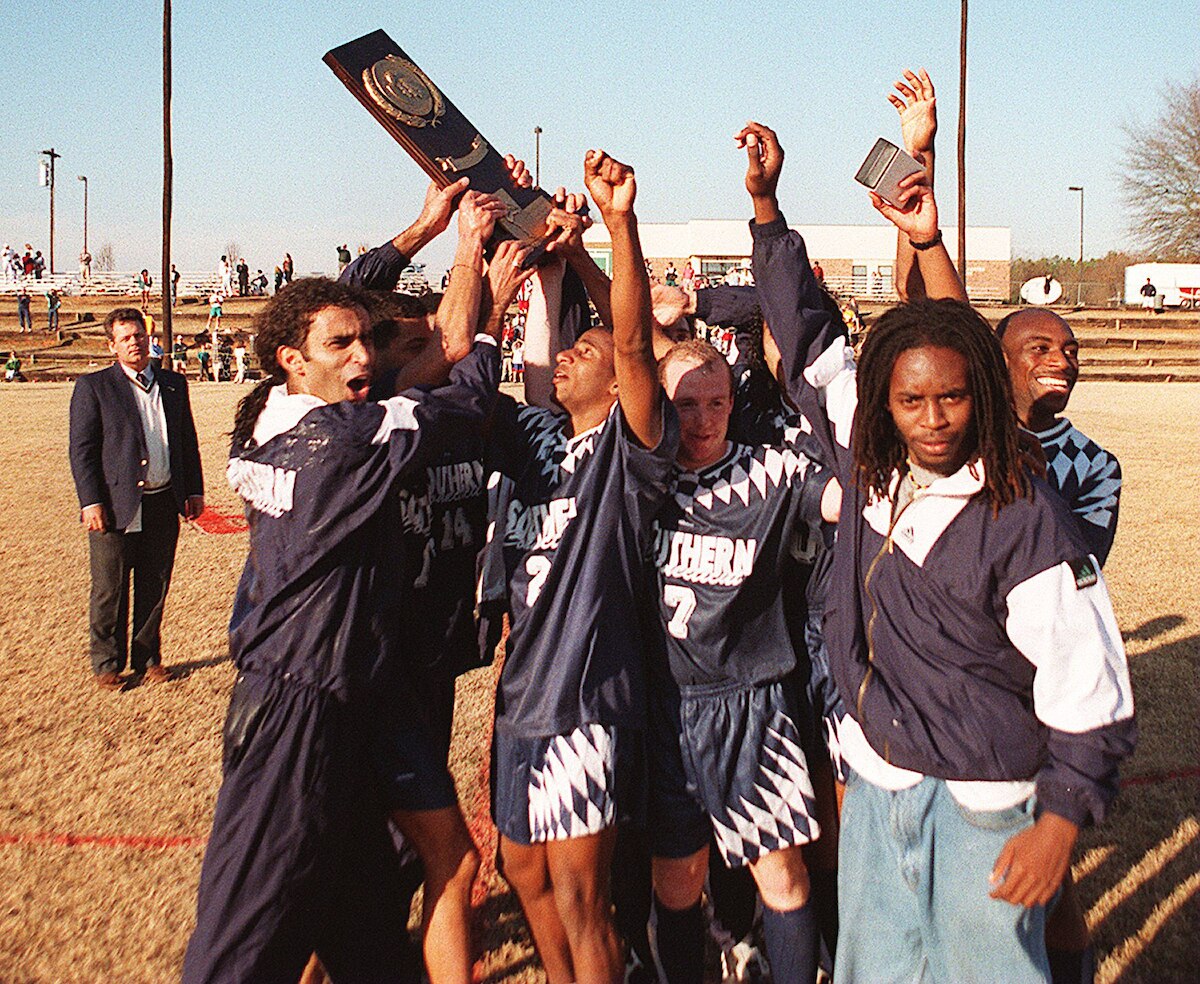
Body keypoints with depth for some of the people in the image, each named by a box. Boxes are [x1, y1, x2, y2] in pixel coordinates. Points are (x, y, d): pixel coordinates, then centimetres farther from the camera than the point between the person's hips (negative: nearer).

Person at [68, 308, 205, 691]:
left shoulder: (174, 384, 12)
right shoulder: (93, 386, -1)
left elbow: (188, 440, 16)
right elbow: (81, 450, -5)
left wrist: (194, 490, 10)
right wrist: (91, 502, -12)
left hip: (164, 504, 4)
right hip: (116, 506, -4)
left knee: (155, 589, 12)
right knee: (110, 593, 5)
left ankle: (148, 658, 26)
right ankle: (107, 664, 20)